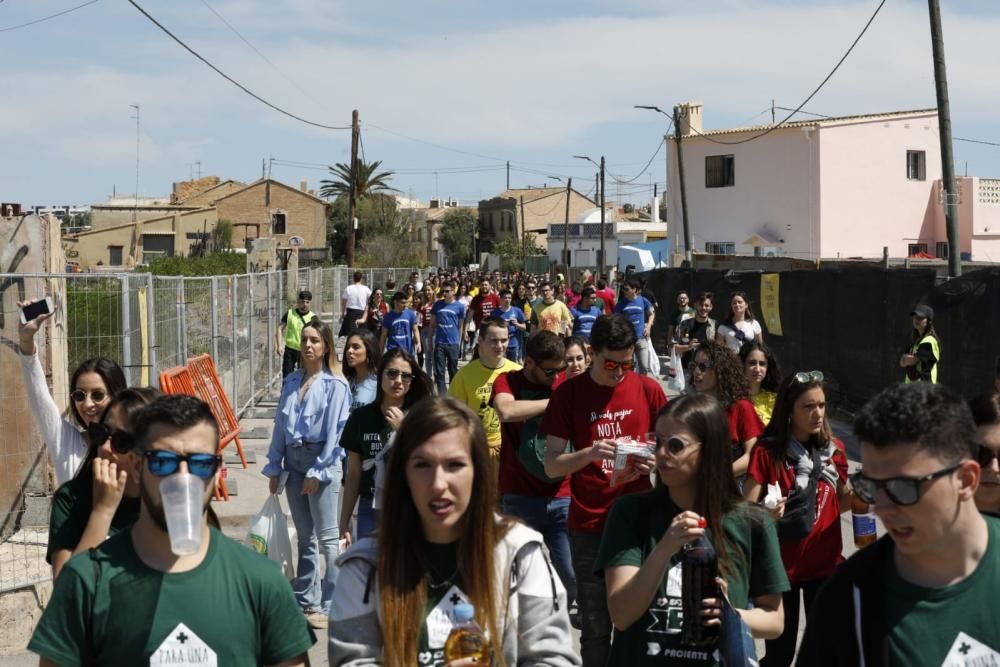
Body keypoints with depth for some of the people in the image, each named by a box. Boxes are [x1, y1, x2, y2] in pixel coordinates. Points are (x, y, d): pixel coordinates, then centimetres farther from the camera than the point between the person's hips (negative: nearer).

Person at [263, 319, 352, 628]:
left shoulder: (335, 385, -8)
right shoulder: (290, 382, 10)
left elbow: (336, 431, -11)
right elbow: (280, 425, 12)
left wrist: (318, 472, -12)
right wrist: (274, 467, 9)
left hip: (322, 461, -6)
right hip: (293, 460, 6)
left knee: (327, 537, -3)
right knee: (305, 536, 15)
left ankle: (330, 606, 2)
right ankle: (305, 600, 23)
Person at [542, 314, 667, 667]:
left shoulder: (649, 389, 2)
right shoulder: (568, 393, -1)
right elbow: (551, 466, -3)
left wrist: (653, 461, -13)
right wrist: (589, 454, -22)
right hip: (589, 525, -1)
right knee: (595, 627, 5)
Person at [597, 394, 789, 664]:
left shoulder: (752, 524, -8)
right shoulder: (631, 512, -10)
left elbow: (774, 620, 1)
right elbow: (621, 615, -17)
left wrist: (731, 616, -19)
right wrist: (664, 550, -30)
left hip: (719, 659, 0)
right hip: (638, 658, 0)